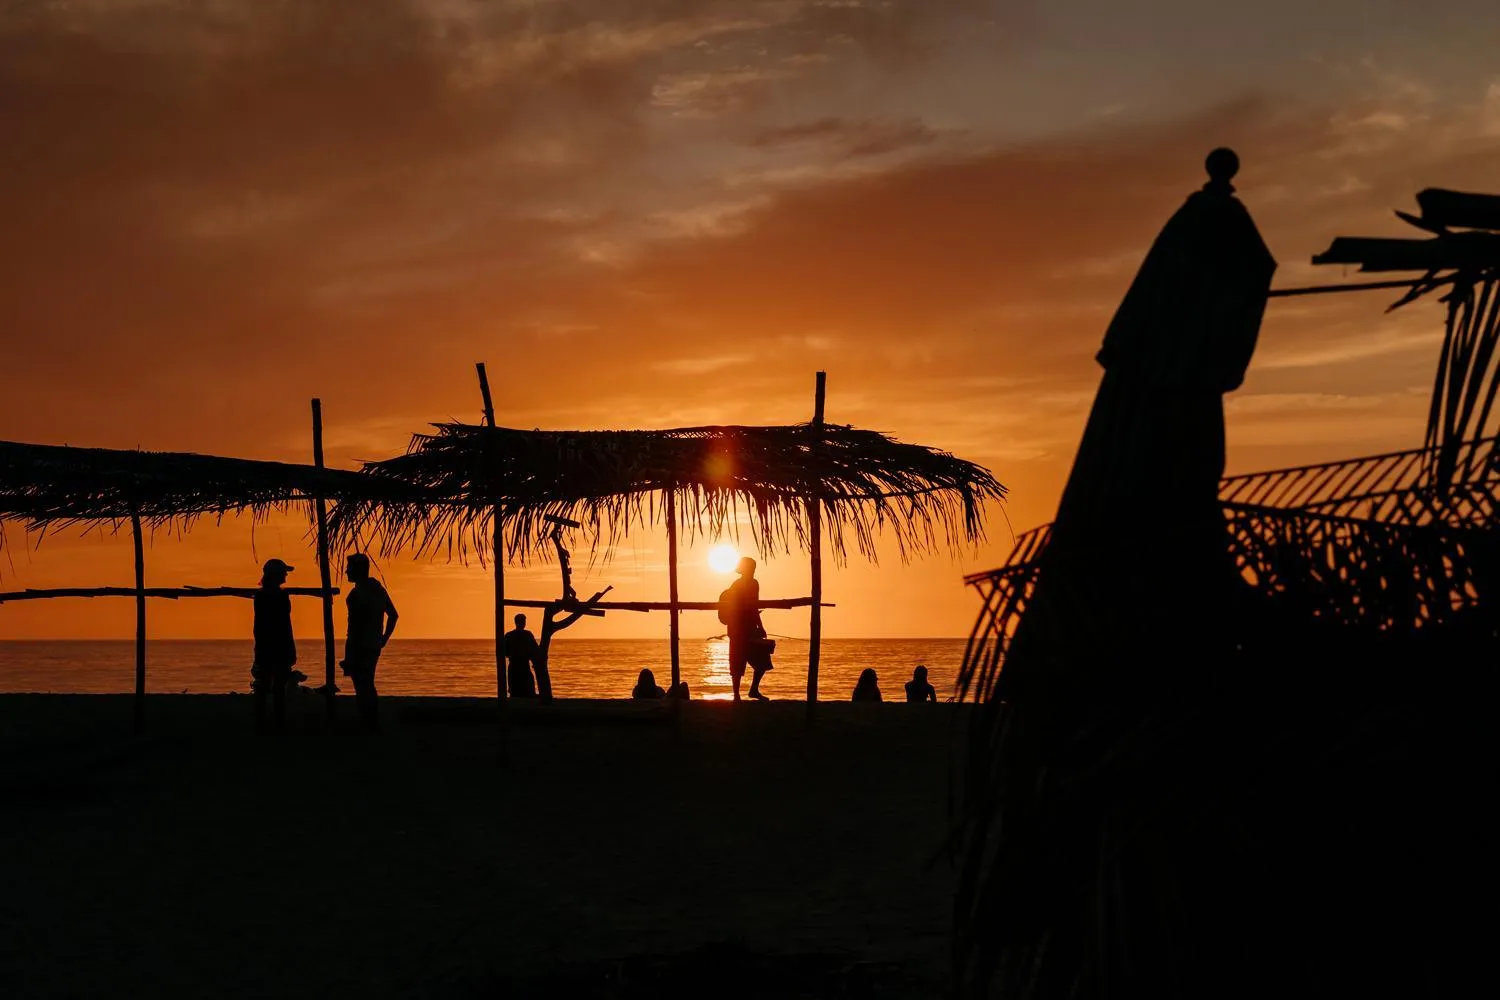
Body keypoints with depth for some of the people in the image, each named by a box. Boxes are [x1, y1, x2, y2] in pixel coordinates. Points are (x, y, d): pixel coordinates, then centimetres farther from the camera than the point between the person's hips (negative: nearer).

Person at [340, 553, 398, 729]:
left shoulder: (357, 594, -16)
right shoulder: (378, 589, 11)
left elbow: (354, 628, -19)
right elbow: (393, 615, 19)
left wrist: (348, 658, -18)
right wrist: (383, 640, 21)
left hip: (360, 648, -9)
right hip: (375, 647, 9)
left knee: (362, 689, -5)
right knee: (368, 686, 18)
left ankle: (367, 726, -5)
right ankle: (372, 724, 22)